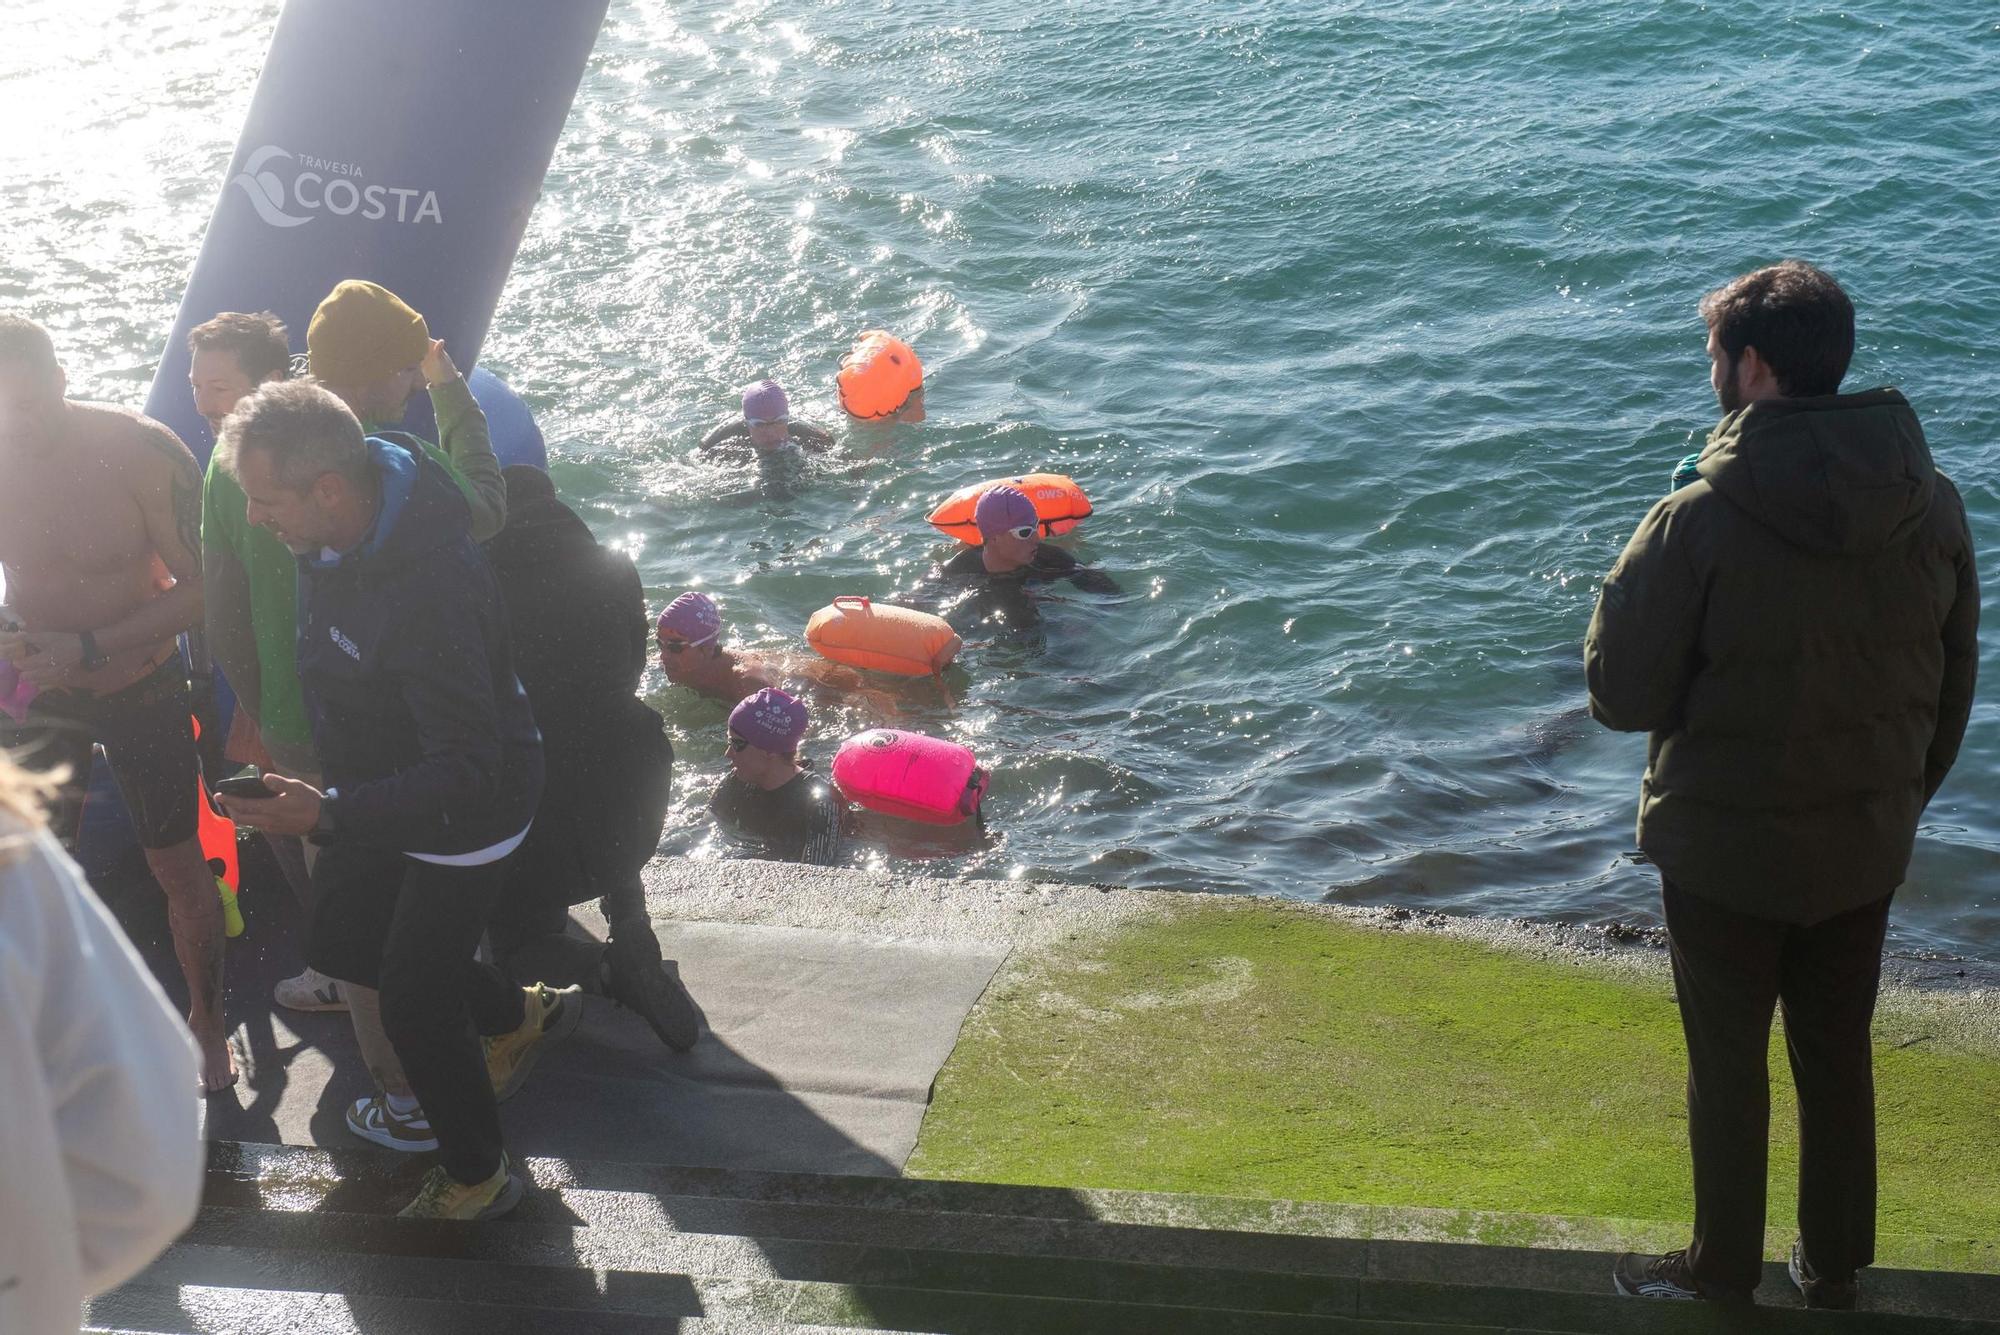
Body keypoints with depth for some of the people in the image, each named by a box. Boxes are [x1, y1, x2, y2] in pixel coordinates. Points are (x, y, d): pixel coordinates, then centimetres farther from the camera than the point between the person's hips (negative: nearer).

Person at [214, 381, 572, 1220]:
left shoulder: (430, 592, -41)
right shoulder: (337, 527, -14)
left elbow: (469, 770, -36)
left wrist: (328, 814, -43)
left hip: (463, 813, -9)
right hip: (380, 783, 9)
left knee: (414, 1008, 4)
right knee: (339, 944, 22)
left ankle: (477, 1177, 29)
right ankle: (518, 1017, 43)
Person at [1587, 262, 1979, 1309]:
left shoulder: (1698, 523, -25)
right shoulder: (1934, 506, -8)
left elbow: (1623, 696, -19)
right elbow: (1954, 683, 3)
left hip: (1725, 851, -4)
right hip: (1867, 848, 5)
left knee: (1727, 1062, 14)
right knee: (1839, 1056, 21)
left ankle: (1723, 1269, 31)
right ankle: (1835, 1266, 36)